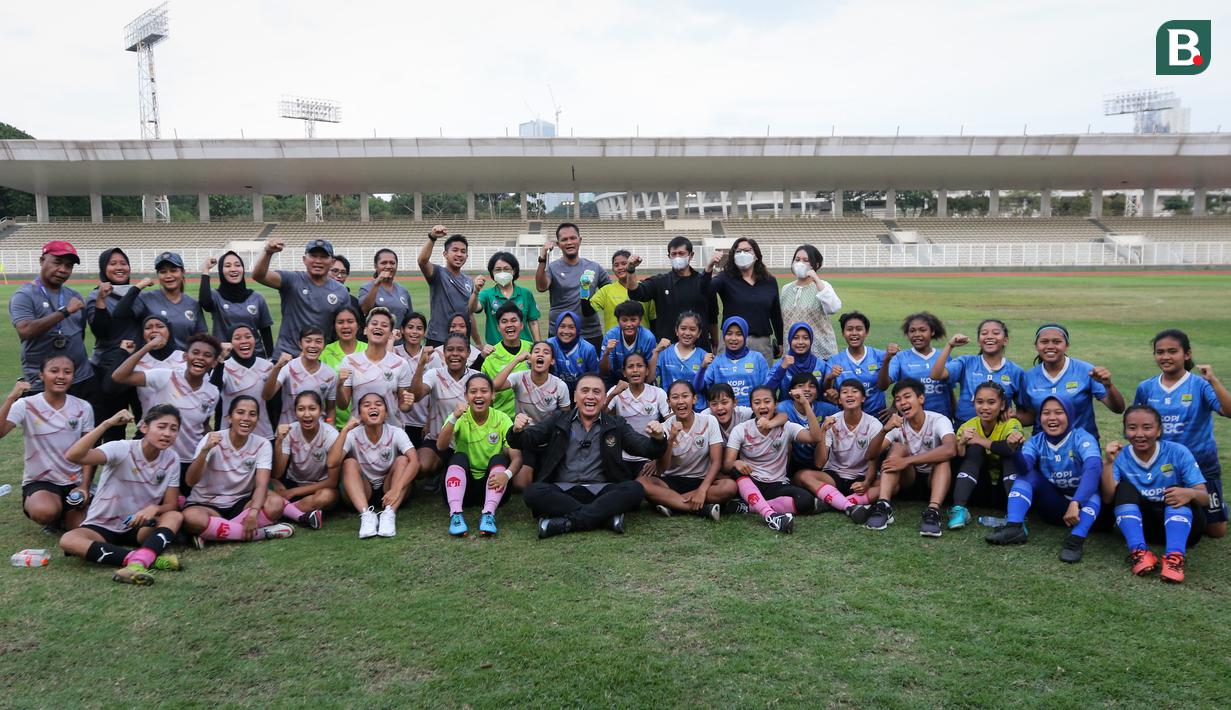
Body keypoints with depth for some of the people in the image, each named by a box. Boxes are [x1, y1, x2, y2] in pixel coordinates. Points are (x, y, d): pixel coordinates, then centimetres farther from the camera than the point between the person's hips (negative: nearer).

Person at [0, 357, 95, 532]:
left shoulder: (83, 408, -1)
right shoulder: (27, 406, -8)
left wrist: (84, 486, -7)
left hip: (74, 482, 2)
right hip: (39, 482, -2)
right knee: (45, 512, -34)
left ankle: (64, 515, 23)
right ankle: (54, 517, 6)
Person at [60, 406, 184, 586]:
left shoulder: (171, 459, -6)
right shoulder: (122, 449, -18)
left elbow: (171, 505, -3)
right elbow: (73, 456, -34)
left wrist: (154, 508, -26)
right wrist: (107, 424, -40)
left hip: (139, 527, 3)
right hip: (102, 526, -2)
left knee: (176, 517, -26)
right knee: (68, 540, -33)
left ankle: (138, 563, -50)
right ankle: (150, 558, -42)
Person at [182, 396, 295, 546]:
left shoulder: (262, 445, -6)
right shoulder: (212, 440, -12)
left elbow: (261, 484, -18)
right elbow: (190, 481, -23)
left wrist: (253, 512, -37)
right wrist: (205, 450, -40)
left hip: (241, 503, 2)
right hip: (206, 504, -2)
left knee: (276, 503, -27)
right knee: (190, 517, -37)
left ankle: (212, 532, -24)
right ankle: (262, 532, -28)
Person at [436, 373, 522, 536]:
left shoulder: (502, 419, -6)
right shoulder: (460, 418, -6)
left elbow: (517, 457, -15)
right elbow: (441, 446, -24)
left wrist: (507, 474, -37)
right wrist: (454, 418, -40)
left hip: (491, 483, 0)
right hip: (463, 484, 0)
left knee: (499, 459, -25)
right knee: (459, 457, -25)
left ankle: (488, 514, -36)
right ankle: (455, 514, -38)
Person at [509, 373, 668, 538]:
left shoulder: (616, 425, 14)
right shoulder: (558, 420, 13)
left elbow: (648, 449, 5)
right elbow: (525, 440, 6)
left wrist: (658, 439, -19)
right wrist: (517, 431, -18)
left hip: (601, 491, 0)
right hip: (562, 491, 0)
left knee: (635, 489, -27)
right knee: (532, 492, -30)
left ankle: (566, 522, -27)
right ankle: (607, 516, -27)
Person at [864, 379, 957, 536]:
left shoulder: (939, 420, -19)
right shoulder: (897, 425, -10)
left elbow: (950, 450, -41)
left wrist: (907, 461, -43)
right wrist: (884, 430, -41)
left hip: (934, 477, -2)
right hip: (908, 477, 2)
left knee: (942, 456, -31)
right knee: (898, 447, -24)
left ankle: (933, 511, -47)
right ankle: (883, 506, -38)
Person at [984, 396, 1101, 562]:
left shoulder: (1082, 438, -14)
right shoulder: (1036, 442, -3)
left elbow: (1093, 467, -34)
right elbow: (1024, 468, -23)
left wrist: (1075, 503, -47)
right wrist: (1015, 450, -45)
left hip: (1082, 503, -3)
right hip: (1052, 504, 3)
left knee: (1092, 491, -32)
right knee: (1027, 474, -17)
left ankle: (1077, 538, -48)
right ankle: (1014, 527, -31)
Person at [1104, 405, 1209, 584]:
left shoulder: (1178, 453, -8)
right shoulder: (1121, 457, -5)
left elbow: (1205, 498, -13)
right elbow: (1108, 497, -16)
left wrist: (1191, 493, -36)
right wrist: (1109, 462, -25)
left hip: (1181, 524, -1)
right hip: (1138, 525, 1)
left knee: (1177, 490, -27)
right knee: (1124, 488, -22)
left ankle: (1174, 556, -43)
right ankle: (1139, 552, -35)